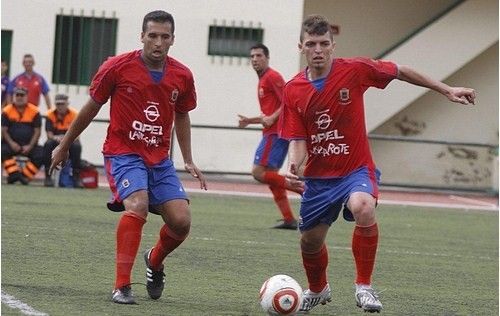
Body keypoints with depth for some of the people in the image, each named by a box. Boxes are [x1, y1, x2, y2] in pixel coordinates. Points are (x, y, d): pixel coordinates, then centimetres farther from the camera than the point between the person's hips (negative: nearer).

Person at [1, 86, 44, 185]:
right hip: (12, 144, 0)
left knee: (40, 154, -27)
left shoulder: (34, 111, 1)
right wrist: (11, 143, -17)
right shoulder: (7, 111, 2)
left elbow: (37, 131, -1)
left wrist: (30, 146, -13)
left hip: (29, 145, 0)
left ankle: (25, 176, -21)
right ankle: (13, 173, -34)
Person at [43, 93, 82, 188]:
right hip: (56, 141, 1)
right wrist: (55, 138, -35)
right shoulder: (50, 115, -5)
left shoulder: (74, 115, -9)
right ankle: (48, 177, -25)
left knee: (77, 146, -34)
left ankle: (76, 177, -24)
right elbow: (49, 134, -12)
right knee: (48, 144, -32)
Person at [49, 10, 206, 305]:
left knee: (181, 221, -8)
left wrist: (189, 161, 17)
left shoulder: (182, 76, 0)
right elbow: (92, 107, 3)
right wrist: (64, 145, 12)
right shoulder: (117, 67, -10)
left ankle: (155, 261, 26)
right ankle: (122, 286, -25)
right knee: (138, 205, -30)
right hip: (123, 152, -4)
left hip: (160, 159, 4)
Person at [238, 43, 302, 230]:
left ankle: (302, 189, -15)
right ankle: (289, 219, 7)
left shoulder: (272, 77, -8)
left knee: (259, 173, -14)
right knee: (270, 176, 8)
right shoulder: (262, 81, 23)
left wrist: (272, 118, -24)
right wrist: (249, 121, 19)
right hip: (273, 133, 10)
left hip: (275, 133, -10)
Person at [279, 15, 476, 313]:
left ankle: (364, 286, -19)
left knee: (363, 207, -36)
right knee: (310, 241, 11)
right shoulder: (293, 91, -6)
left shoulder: (354, 70, -12)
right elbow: (298, 140, -3)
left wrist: (447, 90, 5)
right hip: (319, 175, 3)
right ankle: (318, 290, 47)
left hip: (356, 169, -3)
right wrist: (294, 165, -26)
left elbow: (401, 71, 2)